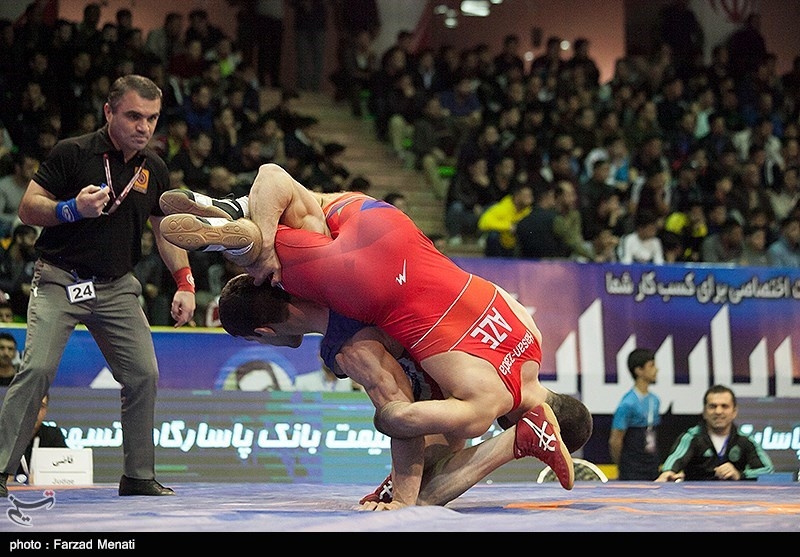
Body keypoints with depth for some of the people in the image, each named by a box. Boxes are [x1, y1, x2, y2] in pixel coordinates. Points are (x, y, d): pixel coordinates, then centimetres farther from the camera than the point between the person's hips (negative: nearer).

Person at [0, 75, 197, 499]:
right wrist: (73, 208, -26)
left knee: (144, 374, -4)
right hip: (60, 280, -5)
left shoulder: (154, 169, 7)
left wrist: (185, 282, 2)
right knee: (37, 368, -18)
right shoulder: (72, 153, -9)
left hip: (117, 288, 5)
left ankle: (138, 476, 9)